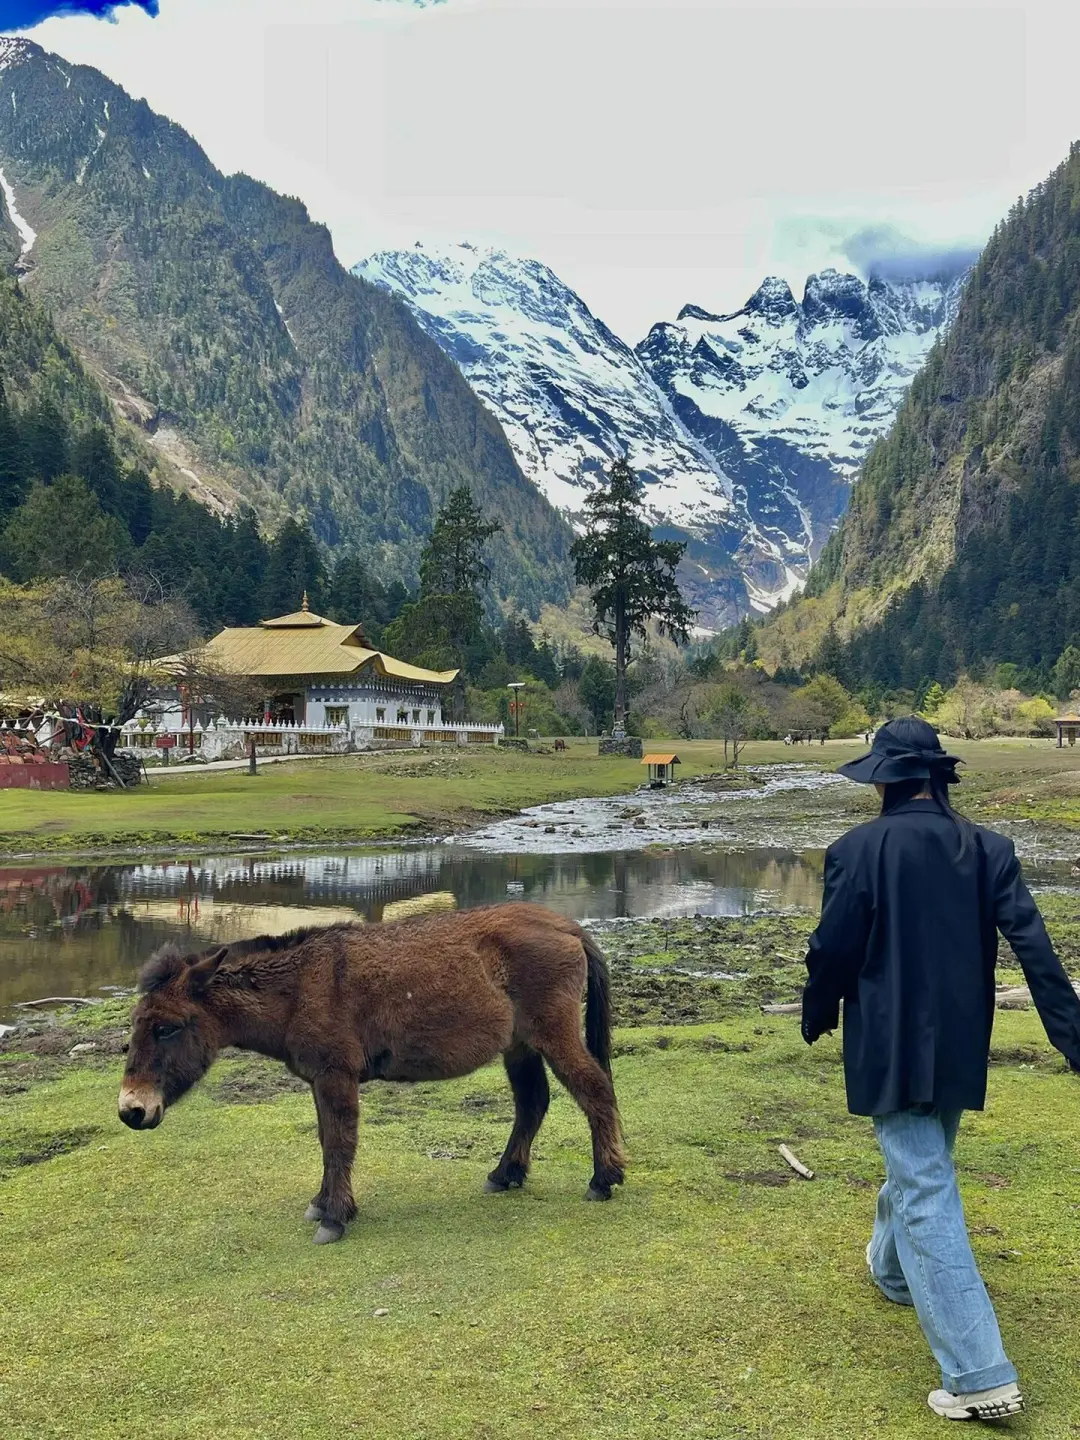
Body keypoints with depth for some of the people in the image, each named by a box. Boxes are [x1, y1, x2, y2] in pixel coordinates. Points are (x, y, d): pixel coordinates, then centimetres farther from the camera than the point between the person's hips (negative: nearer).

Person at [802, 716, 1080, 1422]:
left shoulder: (860, 849, -13)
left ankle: (982, 1377, -4)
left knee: (926, 1194, -2)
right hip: (961, 1047, 6)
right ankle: (892, 1266, 52)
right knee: (923, 1161, 28)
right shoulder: (989, 848, 0)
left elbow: (832, 949, -9)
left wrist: (817, 1018, 9)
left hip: (891, 1047, -6)